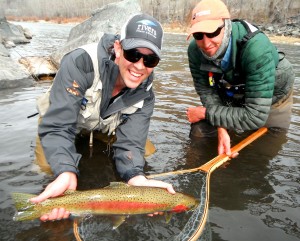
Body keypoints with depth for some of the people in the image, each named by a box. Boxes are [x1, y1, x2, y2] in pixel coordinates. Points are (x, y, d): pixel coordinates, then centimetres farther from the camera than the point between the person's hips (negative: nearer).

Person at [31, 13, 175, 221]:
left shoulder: (144, 94, -21)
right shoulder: (81, 63, -37)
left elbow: (129, 143, -25)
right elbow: (57, 127, -38)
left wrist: (137, 178, -46)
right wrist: (67, 174, -55)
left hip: (103, 132, 3)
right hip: (64, 124, -3)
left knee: (147, 152, -1)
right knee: (48, 166, -23)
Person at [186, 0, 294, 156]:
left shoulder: (257, 49, -41)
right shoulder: (195, 50, -26)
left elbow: (256, 116, -41)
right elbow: (207, 91, -16)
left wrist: (205, 113, -32)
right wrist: (221, 129, -32)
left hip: (272, 98, -3)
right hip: (231, 99, 4)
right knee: (198, 134, 2)